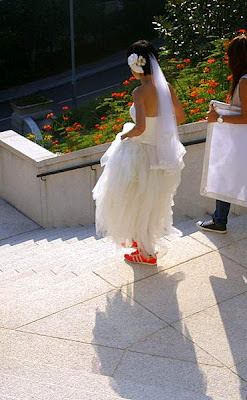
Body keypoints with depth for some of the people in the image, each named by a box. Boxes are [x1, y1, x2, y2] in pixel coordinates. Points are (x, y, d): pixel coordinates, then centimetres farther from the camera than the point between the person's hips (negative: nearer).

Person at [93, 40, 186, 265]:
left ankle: (147, 253, 26)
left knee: (136, 202, 13)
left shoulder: (140, 92, -23)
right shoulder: (166, 87, -2)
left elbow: (140, 128, -32)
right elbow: (181, 117, 9)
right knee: (152, 202, 25)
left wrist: (125, 135, -11)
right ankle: (144, 240, 44)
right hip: (162, 152, 7)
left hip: (141, 153, -7)